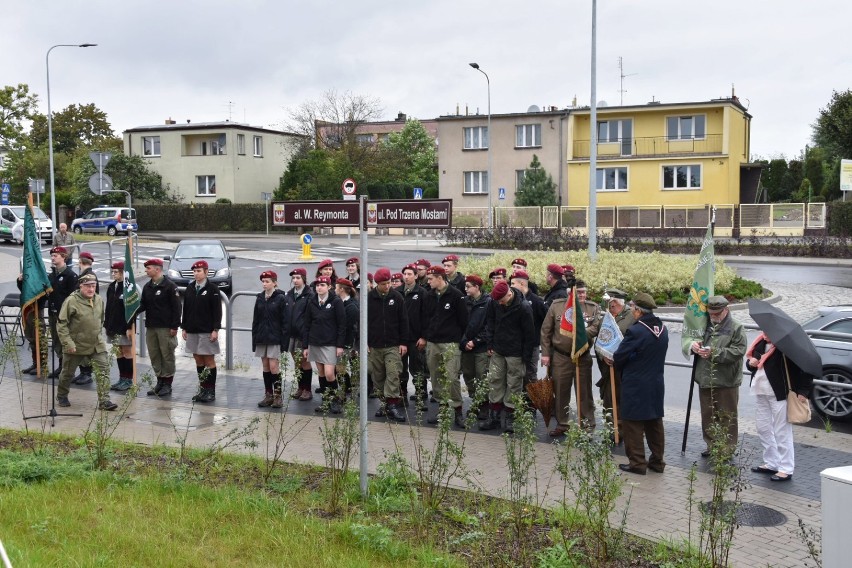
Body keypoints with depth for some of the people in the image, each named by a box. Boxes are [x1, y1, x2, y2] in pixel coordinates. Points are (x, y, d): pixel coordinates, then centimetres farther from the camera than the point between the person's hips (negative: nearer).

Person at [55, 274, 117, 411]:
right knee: (68, 372, 13)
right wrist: (68, 342, -20)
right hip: (76, 345, -4)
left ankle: (104, 400, -4)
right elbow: (61, 324, -14)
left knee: (104, 369, -8)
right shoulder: (71, 301, -15)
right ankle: (61, 396, 37)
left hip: (97, 344, 4)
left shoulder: (99, 300, 3)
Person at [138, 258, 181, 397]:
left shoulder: (169, 286, -8)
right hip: (150, 327, 7)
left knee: (167, 356, 0)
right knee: (154, 355, 10)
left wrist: (174, 326, -13)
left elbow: (176, 307, -10)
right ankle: (160, 382, 20)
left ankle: (167, 384, 8)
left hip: (165, 328, -7)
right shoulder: (147, 287, 12)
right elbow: (143, 305, 14)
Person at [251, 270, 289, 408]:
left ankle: (278, 396, 3)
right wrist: (254, 339, 7)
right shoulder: (259, 298, 9)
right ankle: (268, 395, 16)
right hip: (262, 338, 5)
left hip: (275, 338, -5)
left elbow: (285, 321, -9)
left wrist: (284, 341, -14)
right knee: (265, 366, 8)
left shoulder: (281, 298, -7)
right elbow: (255, 320, 12)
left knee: (273, 366, -7)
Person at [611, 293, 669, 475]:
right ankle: (657, 461, 24)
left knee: (633, 425, 4)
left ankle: (637, 463, 9)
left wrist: (613, 361, 8)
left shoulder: (635, 331, -22)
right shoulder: (662, 330, 3)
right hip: (656, 385, 7)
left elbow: (619, 357, -16)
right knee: (655, 424, 16)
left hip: (636, 387, -7)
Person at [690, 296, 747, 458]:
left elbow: (738, 351, -16)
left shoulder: (736, 328, -6)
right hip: (705, 380, 6)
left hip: (726, 382, -6)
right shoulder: (707, 326, 12)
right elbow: (692, 339, 20)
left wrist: (715, 353, -22)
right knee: (708, 416, 15)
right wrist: (694, 345, -4)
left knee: (726, 417, 3)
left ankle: (728, 449, 13)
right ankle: (711, 445, 28)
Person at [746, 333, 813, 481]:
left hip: (779, 393, -8)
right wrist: (750, 362, -2)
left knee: (782, 432, -1)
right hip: (760, 392, 8)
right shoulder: (760, 342, 6)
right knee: (763, 429, 15)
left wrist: (803, 391, -15)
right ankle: (771, 463, 28)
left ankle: (786, 469, 7)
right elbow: (751, 358, 22)